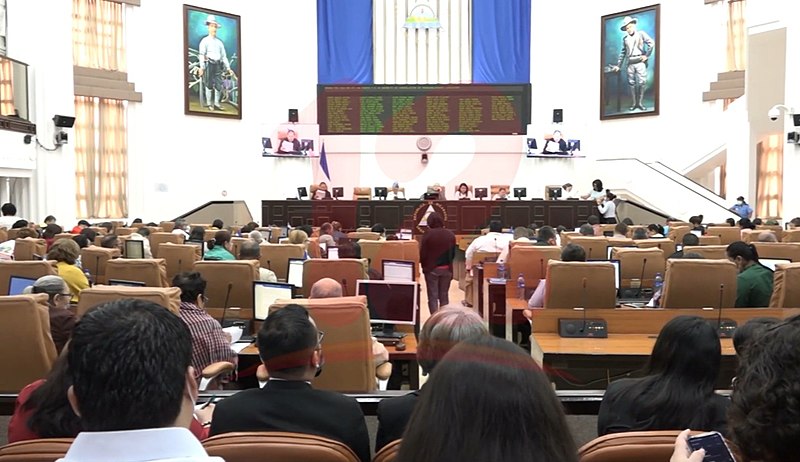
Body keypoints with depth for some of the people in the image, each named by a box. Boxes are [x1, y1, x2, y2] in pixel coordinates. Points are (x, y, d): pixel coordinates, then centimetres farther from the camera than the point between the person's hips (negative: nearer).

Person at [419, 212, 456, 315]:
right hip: (446, 269, 3)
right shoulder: (450, 234, 0)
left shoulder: (428, 234, -12)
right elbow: (453, 253, 8)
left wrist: (423, 264, 9)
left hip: (431, 268, -3)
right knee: (444, 296, 13)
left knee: (433, 297, 3)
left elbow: (422, 253, -9)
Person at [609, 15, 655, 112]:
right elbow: (623, 52, 17)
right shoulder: (625, 38, 13)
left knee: (642, 82, -7)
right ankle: (633, 103, 8)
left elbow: (652, 43, -3)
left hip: (640, 62, -3)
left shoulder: (641, 34, 4)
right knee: (631, 83, 2)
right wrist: (618, 65, 12)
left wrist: (646, 55, -7)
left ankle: (640, 103, 0)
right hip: (630, 63, 3)